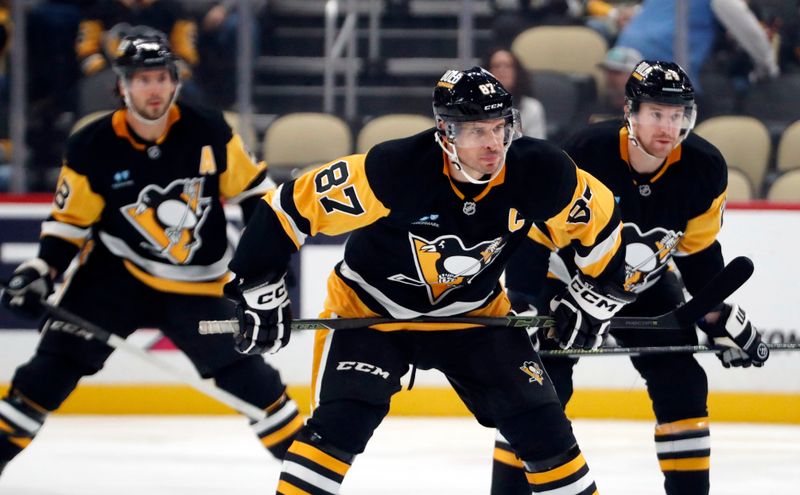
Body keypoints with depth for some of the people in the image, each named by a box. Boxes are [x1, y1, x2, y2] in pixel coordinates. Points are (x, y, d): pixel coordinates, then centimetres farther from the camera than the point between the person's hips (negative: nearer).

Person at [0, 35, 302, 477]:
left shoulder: (209, 134, -12)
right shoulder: (92, 149, -14)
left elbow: (250, 187, 0)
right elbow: (69, 221, -5)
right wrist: (41, 271, -15)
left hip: (195, 283, 1)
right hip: (115, 271, -1)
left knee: (240, 364, -2)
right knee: (62, 355, -9)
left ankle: (294, 441, 12)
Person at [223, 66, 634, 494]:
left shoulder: (536, 171, -22)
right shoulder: (395, 169, -33)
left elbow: (597, 218, -2)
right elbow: (292, 207, -26)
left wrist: (597, 295, 3)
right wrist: (259, 289, -22)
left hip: (474, 312, 4)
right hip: (369, 309, -4)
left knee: (542, 426, -1)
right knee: (338, 425, -21)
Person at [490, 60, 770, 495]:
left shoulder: (705, 169, -17)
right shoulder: (586, 154, -31)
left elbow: (699, 249, 0)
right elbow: (534, 231, -24)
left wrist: (720, 318, 0)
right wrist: (519, 307, -28)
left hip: (645, 285, 4)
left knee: (682, 385, -4)